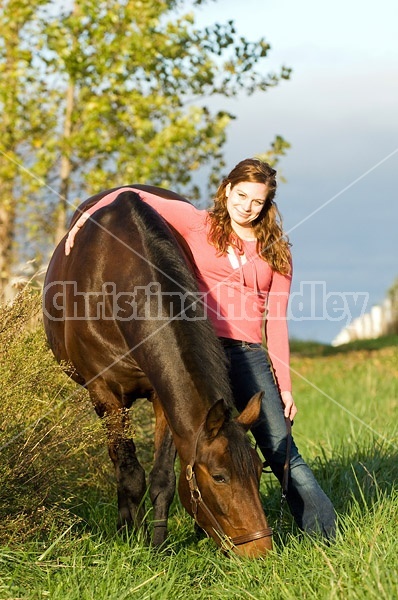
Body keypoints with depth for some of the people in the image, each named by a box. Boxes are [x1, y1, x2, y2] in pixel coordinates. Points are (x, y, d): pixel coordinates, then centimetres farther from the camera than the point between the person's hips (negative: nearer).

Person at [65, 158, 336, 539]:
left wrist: (284, 385, 5)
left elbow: (276, 322, 11)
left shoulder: (276, 253, 14)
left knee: (280, 449, -6)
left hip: (249, 356, 1)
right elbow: (133, 197, 7)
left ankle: (328, 533, -2)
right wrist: (89, 215, -9)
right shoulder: (199, 225, 8)